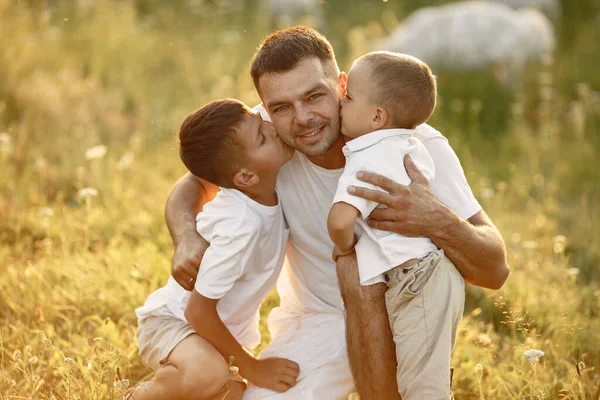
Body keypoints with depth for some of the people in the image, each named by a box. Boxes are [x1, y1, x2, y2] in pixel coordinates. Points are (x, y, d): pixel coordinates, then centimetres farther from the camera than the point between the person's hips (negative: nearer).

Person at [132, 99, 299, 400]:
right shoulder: (240, 225, -34)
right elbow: (198, 310, -28)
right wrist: (252, 368, -17)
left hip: (217, 328, 8)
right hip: (172, 320, -8)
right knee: (209, 374, -37)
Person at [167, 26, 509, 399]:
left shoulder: (417, 146, -26)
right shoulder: (266, 134, -18)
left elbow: (495, 270, -26)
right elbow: (195, 181, -2)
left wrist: (440, 221, -49)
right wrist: (187, 237, -26)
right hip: (317, 319, 3)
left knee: (357, 264, -32)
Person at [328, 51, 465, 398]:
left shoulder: (366, 160, -17)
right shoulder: (414, 147, 8)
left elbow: (340, 219, -30)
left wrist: (345, 245, -11)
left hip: (416, 284, -10)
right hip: (438, 274, 10)